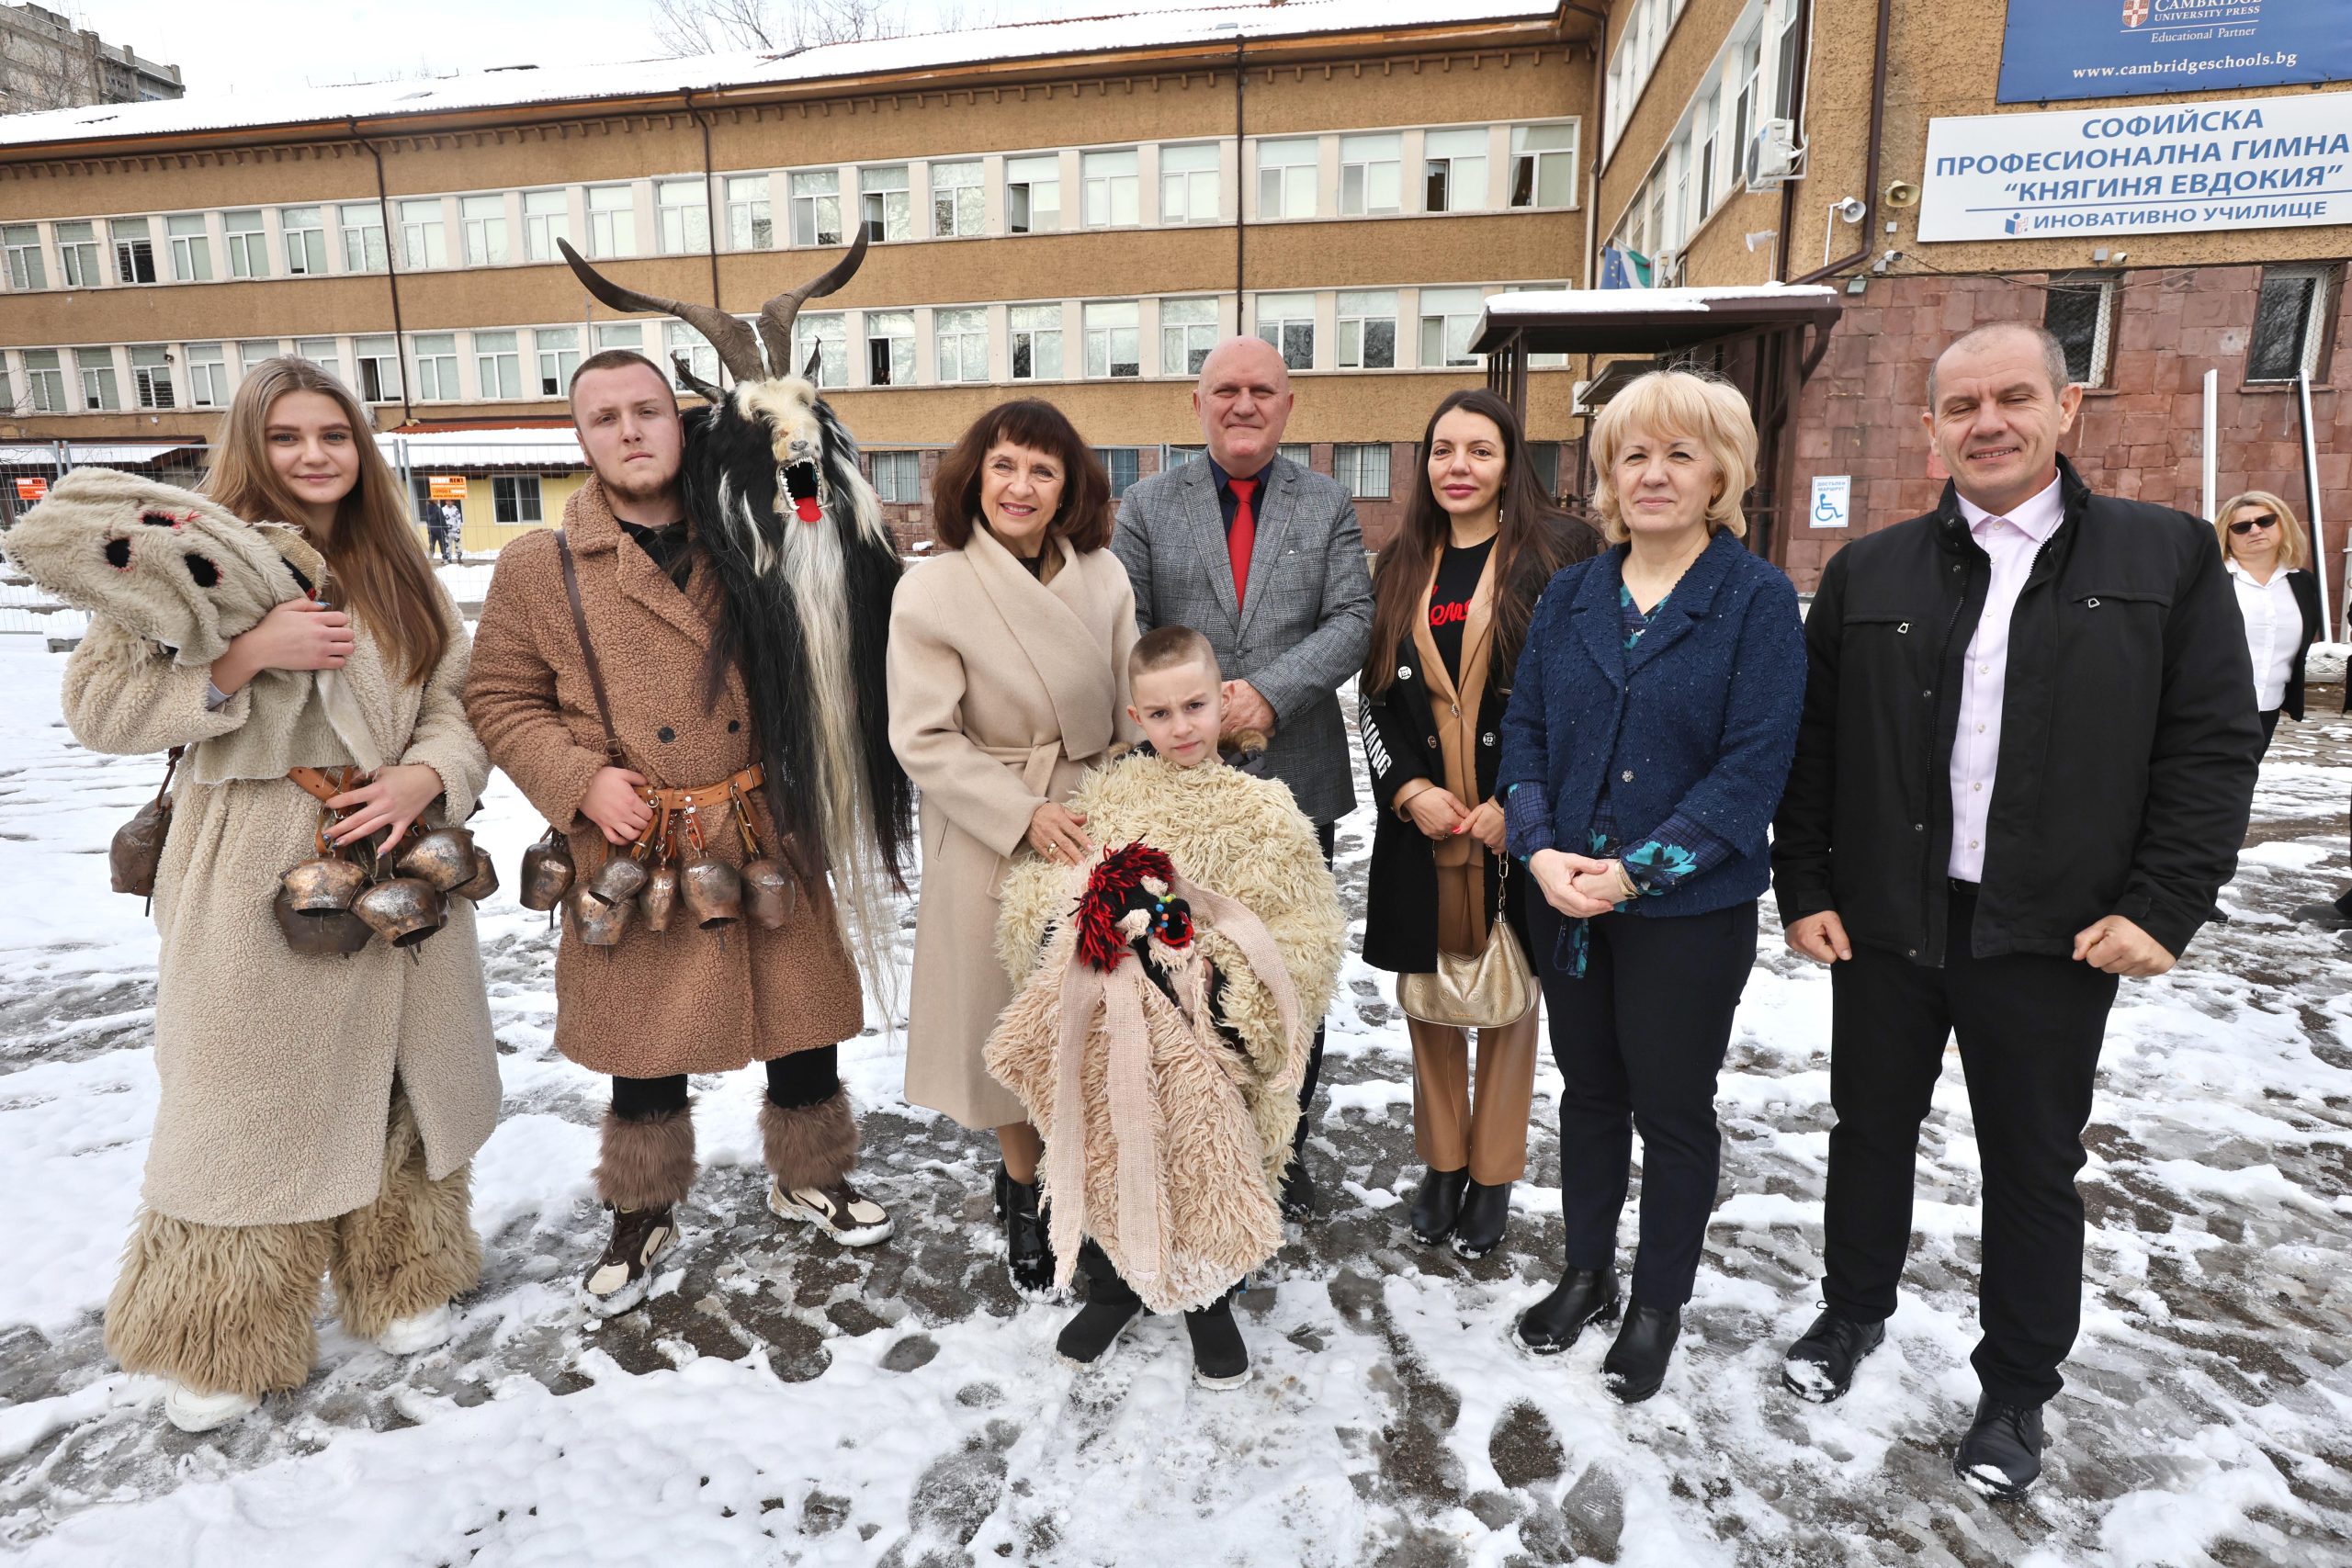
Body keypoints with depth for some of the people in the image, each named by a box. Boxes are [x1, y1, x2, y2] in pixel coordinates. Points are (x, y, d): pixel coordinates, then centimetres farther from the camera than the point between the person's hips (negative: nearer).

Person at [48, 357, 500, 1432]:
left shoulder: (399, 573, 10)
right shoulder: (195, 552, -2)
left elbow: (460, 701, 7)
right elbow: (98, 703, -7)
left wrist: (426, 776, -12)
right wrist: (246, 653, -20)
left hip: (393, 870, 4)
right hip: (252, 882, -3)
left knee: (391, 1088, 14)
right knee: (248, 1104, 7)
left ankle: (399, 1282, 35)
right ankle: (221, 1342, 27)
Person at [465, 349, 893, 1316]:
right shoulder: (536, 566, 0)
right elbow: (501, 701, 3)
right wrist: (580, 782, -11)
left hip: (768, 846, 2)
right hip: (636, 860, -1)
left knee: (804, 1028, 13)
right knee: (645, 1056, 12)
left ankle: (809, 1180, 38)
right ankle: (642, 1215, 37)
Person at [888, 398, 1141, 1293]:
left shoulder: (1103, 577, 0)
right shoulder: (932, 591, -10)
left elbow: (1133, 716, 5)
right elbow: (924, 739, -12)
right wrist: (1027, 816, -19)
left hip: (1096, 824, 3)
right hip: (992, 834, -3)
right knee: (1010, 1015, 9)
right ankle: (1022, 1193, 33)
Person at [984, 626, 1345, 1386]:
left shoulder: (1261, 808, -4)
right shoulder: (1105, 793, 3)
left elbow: (1304, 933, -6)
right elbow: (1037, 885, 5)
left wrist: (1222, 971, -20)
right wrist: (1088, 923, -15)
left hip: (1207, 1038, -2)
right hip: (1112, 1030, 2)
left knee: (1205, 1162, 8)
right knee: (1110, 1155, 13)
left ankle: (1209, 1302, 36)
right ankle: (1112, 1287, 40)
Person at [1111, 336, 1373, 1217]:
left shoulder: (1328, 506, 6)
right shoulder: (1148, 505, 5)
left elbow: (1352, 622, -5)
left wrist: (1270, 692, -19)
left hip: (1296, 779, 1)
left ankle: (1285, 1144, 30)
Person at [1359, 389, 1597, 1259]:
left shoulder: (1561, 552, -2)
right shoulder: (1401, 565, 9)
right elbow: (1372, 697, 9)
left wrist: (1518, 804, -13)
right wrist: (1409, 789, -5)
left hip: (1520, 823, -3)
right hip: (1419, 820, 3)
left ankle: (1492, 1176, 24)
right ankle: (1440, 1164, 29)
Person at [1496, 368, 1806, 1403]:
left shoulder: (1758, 600, -8)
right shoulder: (1569, 597, 5)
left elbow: (1753, 767, -15)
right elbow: (1523, 731, 3)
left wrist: (1637, 870, -20)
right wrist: (1540, 851, -12)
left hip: (1690, 908, -4)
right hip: (1566, 899, 4)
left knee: (1673, 1106, 10)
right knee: (1589, 1091, 17)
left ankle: (1659, 1302, 31)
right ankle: (1586, 1272, 37)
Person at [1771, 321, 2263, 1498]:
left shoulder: (2166, 555, 1)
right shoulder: (1868, 572, 4)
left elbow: (2213, 741, -2)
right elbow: (1810, 741, 4)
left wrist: (2163, 906, -9)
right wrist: (1803, 889, 0)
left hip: (2053, 937, -1)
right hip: (1884, 920, 2)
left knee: (2033, 1168, 12)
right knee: (1870, 1130, 16)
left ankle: (2017, 1388, 31)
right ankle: (1853, 1312, 38)